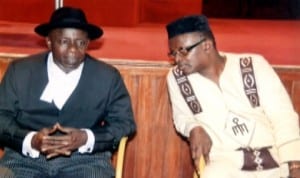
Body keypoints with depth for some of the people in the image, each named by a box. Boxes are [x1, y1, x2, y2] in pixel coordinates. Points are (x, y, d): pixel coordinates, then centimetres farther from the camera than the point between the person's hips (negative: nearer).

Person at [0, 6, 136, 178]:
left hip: (86, 160, 0)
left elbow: (125, 123, 5)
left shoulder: (108, 76, 6)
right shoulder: (20, 70, 6)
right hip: (25, 158, 1)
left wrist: (86, 139, -13)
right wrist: (30, 140, -15)